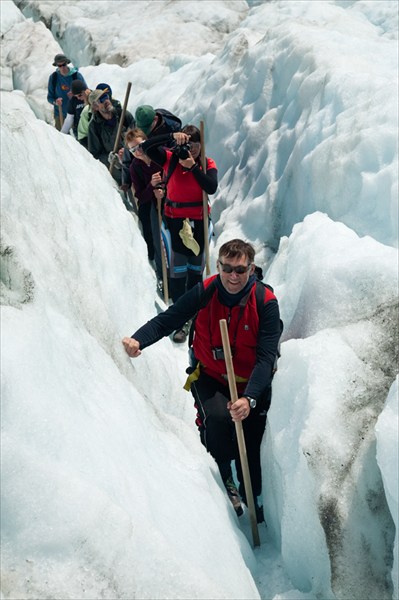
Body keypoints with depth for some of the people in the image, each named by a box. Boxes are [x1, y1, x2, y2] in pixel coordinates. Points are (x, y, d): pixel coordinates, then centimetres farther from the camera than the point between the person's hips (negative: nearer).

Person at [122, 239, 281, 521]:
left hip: (252, 384, 0)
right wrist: (138, 340, -35)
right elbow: (167, 320, -14)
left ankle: (253, 501, 28)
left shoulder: (266, 302, -19)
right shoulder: (205, 292, -15)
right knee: (217, 418, -29)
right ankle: (224, 482, -4)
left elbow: (266, 357, -24)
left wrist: (249, 399, -38)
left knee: (251, 450, -2)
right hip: (210, 379, 0)